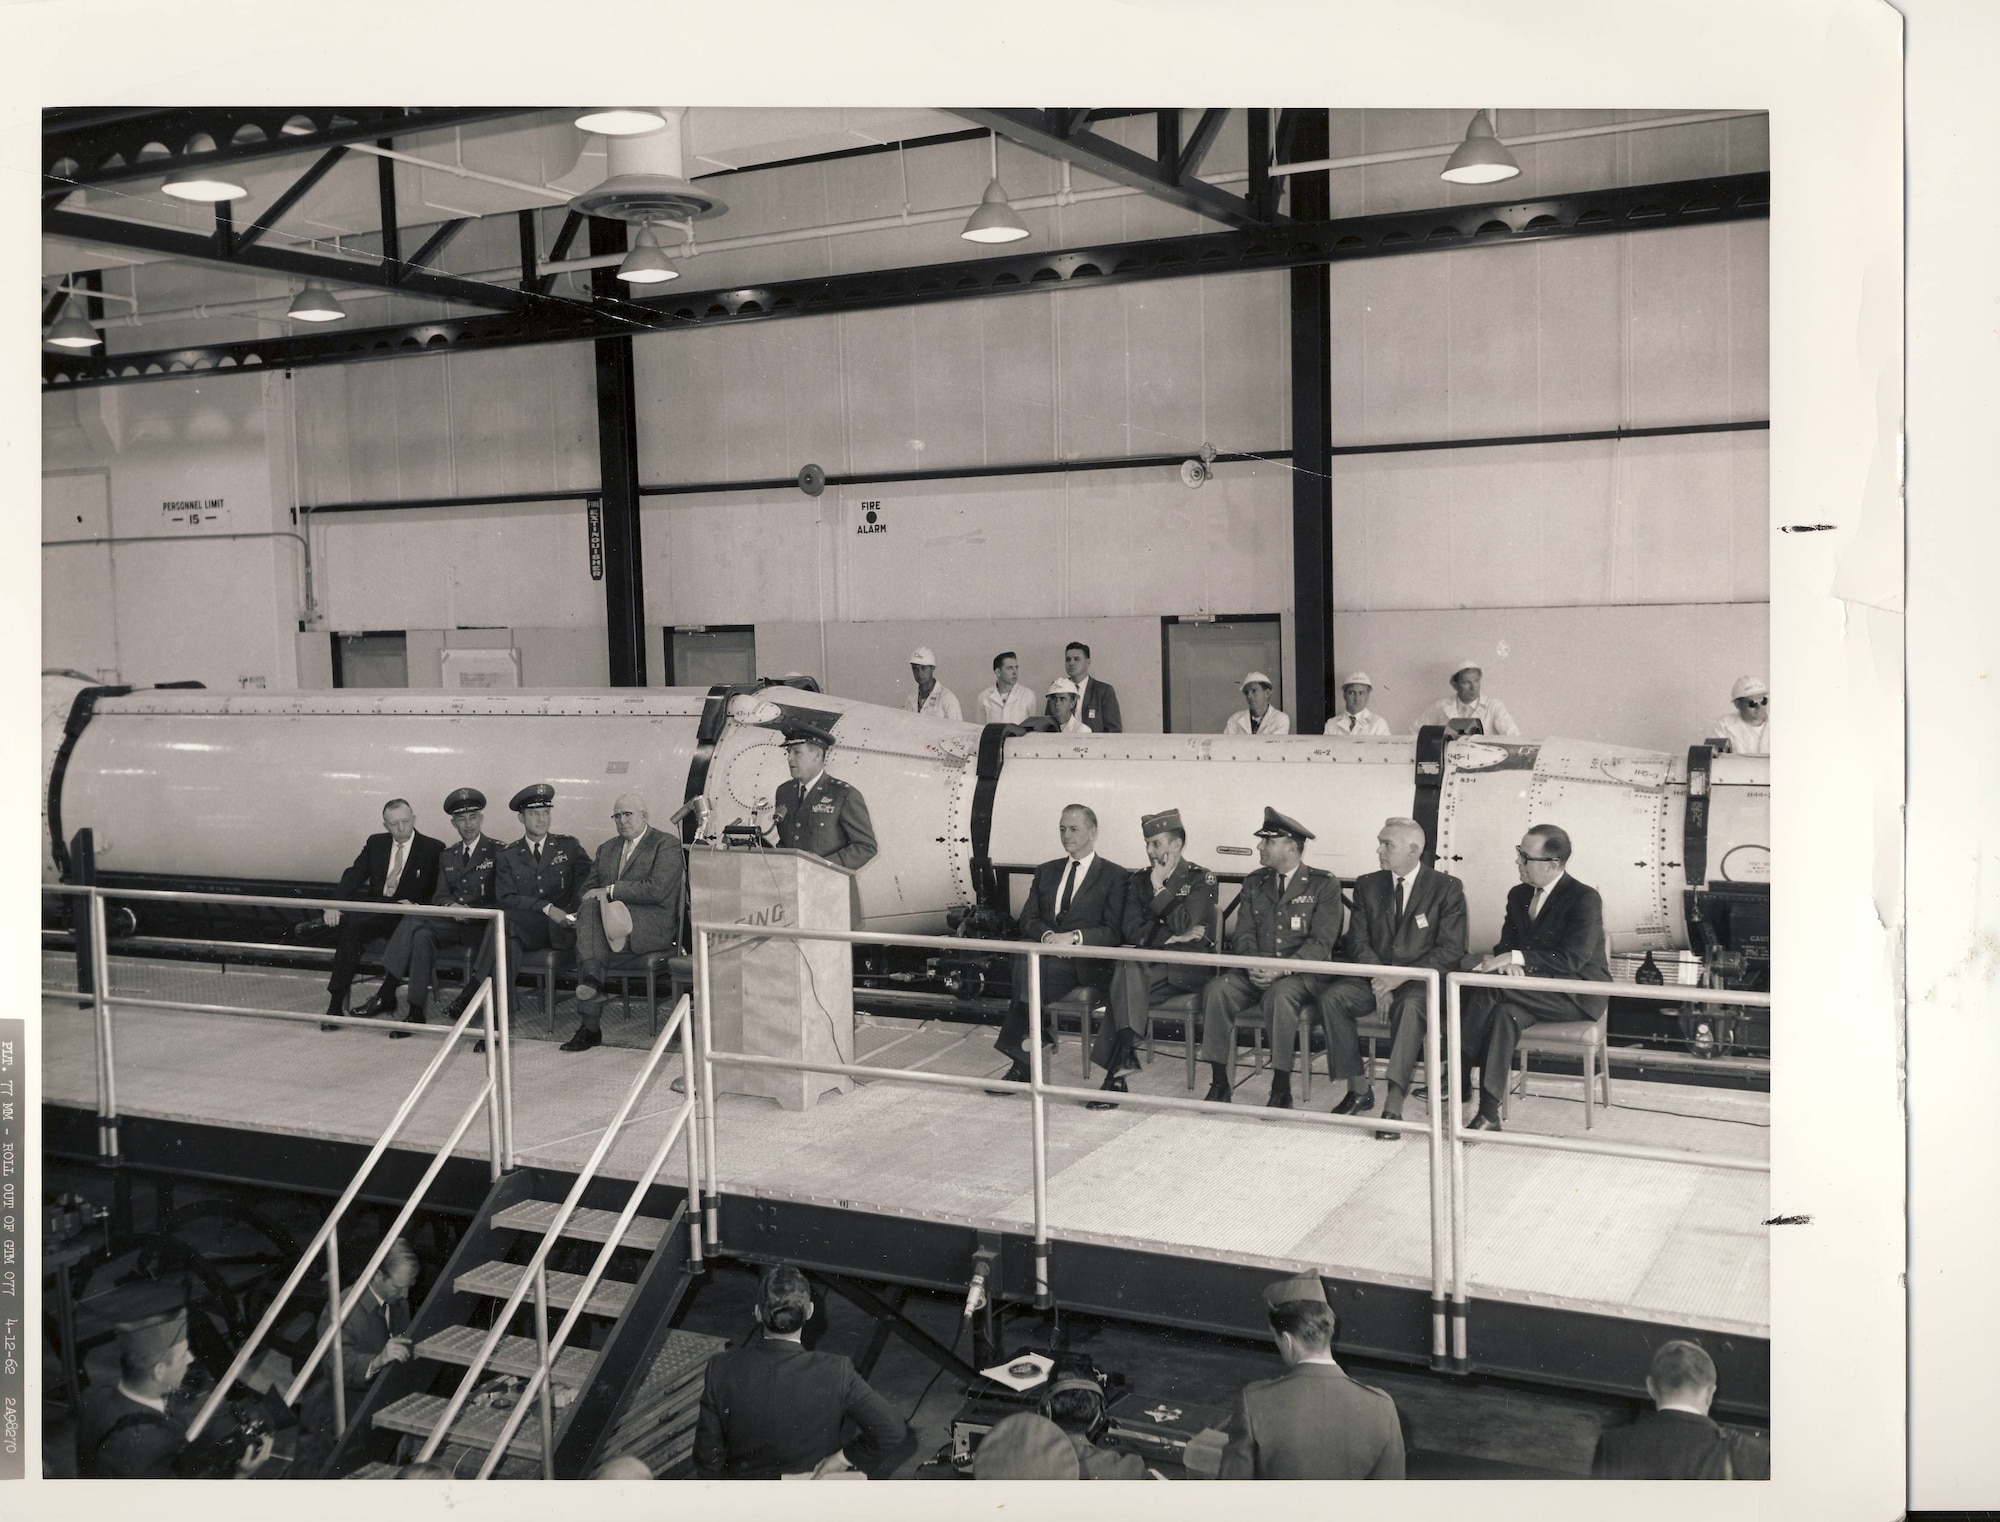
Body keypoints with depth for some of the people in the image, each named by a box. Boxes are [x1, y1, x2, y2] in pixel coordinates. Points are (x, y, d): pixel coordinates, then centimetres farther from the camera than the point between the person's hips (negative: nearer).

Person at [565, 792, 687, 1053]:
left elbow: (657, 889, -12)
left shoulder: (668, 844, 3)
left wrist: (610, 891, -13)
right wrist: (593, 896, -4)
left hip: (654, 926, -5)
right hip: (612, 916, 5)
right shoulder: (606, 848, 26)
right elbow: (588, 888, 21)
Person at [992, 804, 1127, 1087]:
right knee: (1023, 954, -32)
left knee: (1039, 967, -33)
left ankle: (1023, 1061, -27)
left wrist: (1074, 937, -18)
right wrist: (1047, 935, -11)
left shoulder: (1113, 876, 7)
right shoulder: (1045, 872, 22)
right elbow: (1027, 919, 12)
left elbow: (1114, 932, -3)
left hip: (1083, 963, -4)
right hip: (1042, 951, 4)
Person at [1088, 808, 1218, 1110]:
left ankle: (1116, 1070, -34)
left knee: (1127, 971, -32)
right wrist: (1171, 937, -10)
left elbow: (1184, 925, -12)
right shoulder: (1139, 880, 16)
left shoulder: (1202, 879, 2)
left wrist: (1159, 887, -8)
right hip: (1146, 964, 4)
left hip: (1187, 969, -4)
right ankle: (1124, 1054, -36)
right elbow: (1131, 929, 3)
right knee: (1127, 969, -33)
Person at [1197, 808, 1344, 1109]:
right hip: (1255, 971, 4)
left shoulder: (1324, 885, 0)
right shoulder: (1254, 883, 16)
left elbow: (1320, 943, -8)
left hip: (1301, 974, -4)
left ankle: (1281, 1089, -28)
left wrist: (1280, 969, -21)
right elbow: (1243, 933, 9)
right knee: (1216, 989, -25)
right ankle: (1219, 1083, -21)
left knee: (1280, 995, -38)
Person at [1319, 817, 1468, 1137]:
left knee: (1411, 1004, -38)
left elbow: (1451, 951, -9)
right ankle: (1359, 1089, -12)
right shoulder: (1368, 886, 10)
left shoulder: (1447, 888, -2)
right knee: (1333, 997, -25)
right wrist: (1379, 977, -15)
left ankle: (1394, 1105, -41)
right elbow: (1357, 941, 6)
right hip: (1375, 977, 4)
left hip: (1422, 981, -4)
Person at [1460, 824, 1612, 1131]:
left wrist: (1517, 958, -23)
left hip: (1578, 995, -7)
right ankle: (1488, 1115, -34)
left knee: (1489, 985, -28)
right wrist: (1507, 960, -14)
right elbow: (1507, 944, 12)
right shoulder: (1518, 894, 12)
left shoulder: (1585, 898, -11)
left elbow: (1572, 959, -20)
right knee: (1505, 1013, -30)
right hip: (1537, 989, 7)